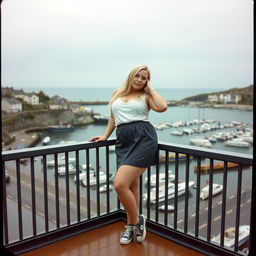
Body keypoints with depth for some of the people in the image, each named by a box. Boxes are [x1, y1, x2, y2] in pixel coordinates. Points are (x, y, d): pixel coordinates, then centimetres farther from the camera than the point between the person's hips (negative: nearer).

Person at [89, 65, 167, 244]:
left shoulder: (146, 96, 8)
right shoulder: (117, 94, 20)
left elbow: (163, 107, -11)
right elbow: (113, 117, 29)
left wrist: (150, 88, 1)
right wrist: (105, 136, 25)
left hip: (143, 139, -5)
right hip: (124, 142, 5)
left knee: (120, 184, -16)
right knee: (132, 185, 9)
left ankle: (136, 221, 6)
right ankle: (132, 225, 26)